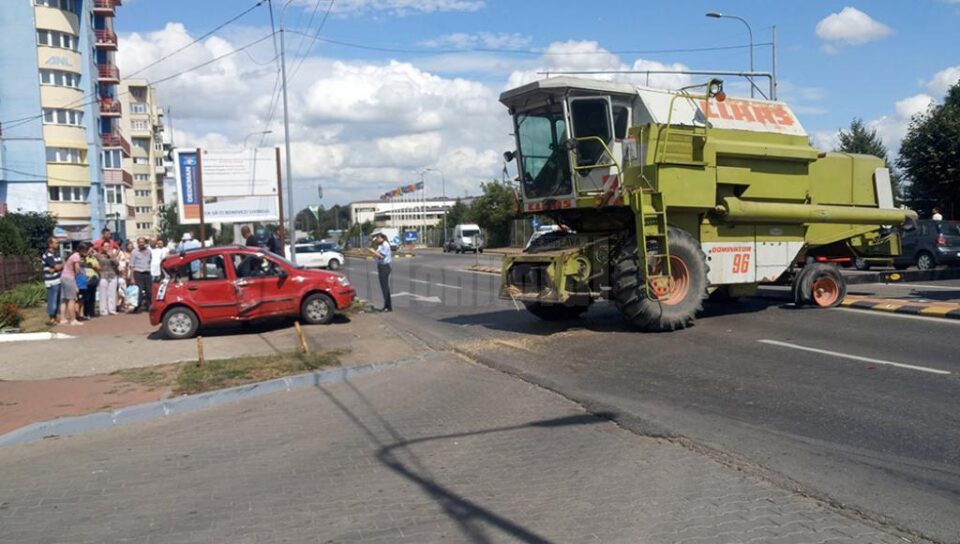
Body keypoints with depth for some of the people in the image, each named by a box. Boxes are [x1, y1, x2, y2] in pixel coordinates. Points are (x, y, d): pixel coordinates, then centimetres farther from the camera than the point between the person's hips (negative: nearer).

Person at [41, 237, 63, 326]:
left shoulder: (56, 253, 15)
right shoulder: (47, 255, -12)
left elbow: (61, 265, 8)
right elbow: (57, 267, -15)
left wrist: (54, 269, -10)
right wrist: (62, 265, 4)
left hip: (58, 280, 8)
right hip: (52, 281, -8)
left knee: (57, 300, 13)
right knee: (52, 300, -4)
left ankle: (55, 318, 21)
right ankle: (51, 319, 1)